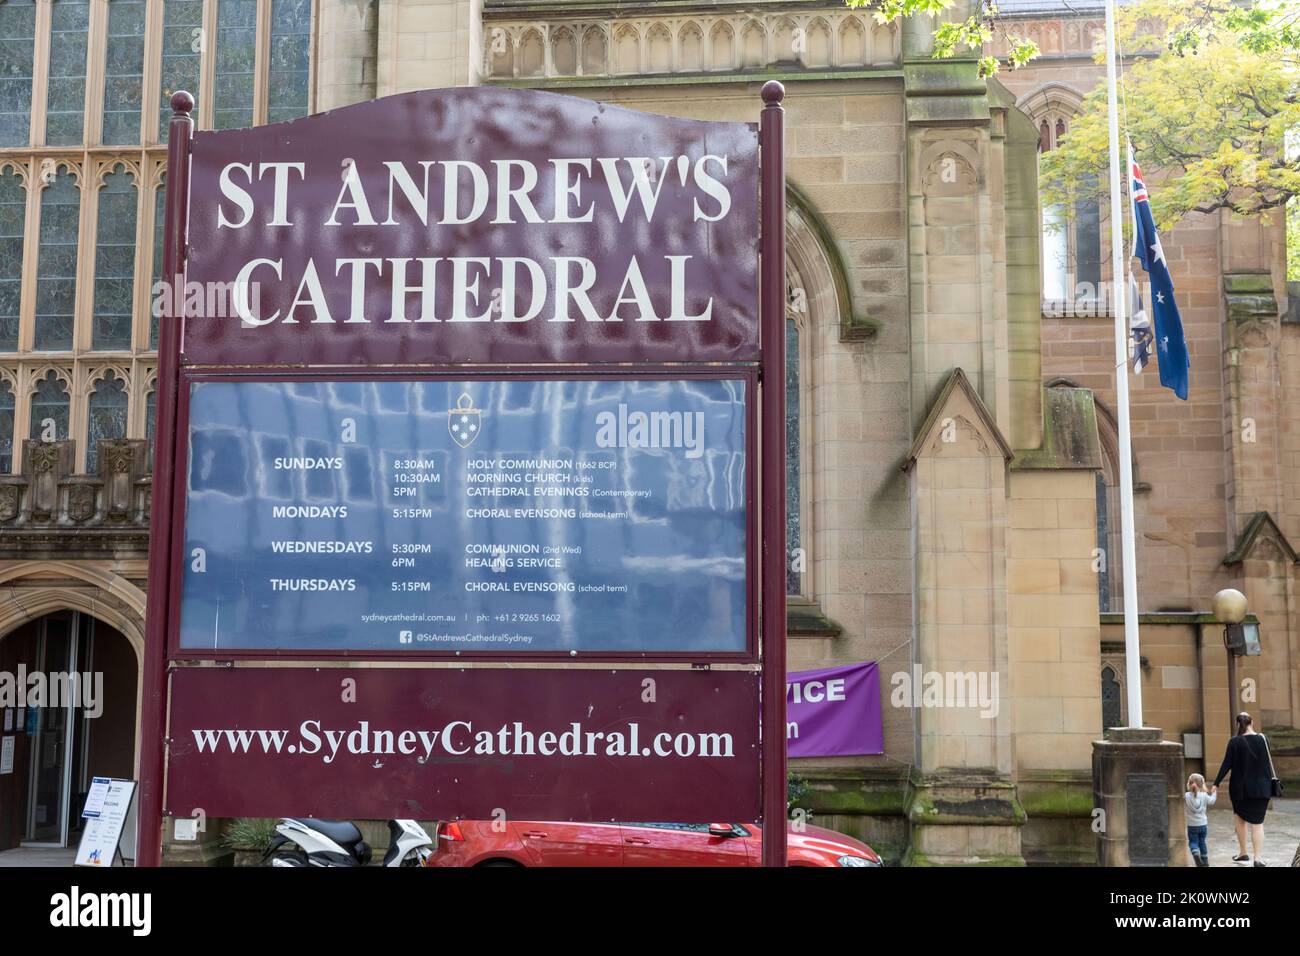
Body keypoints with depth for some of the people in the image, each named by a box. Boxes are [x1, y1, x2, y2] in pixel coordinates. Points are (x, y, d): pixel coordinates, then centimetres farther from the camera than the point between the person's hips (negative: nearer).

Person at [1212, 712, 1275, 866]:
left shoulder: (1234, 742, -10)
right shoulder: (1262, 739, -2)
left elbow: (1227, 765, -10)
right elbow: (1269, 762, 7)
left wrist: (1216, 784, -4)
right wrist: (1270, 781, 21)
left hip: (1240, 788, -2)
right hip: (1262, 788, 2)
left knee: (1240, 818, 18)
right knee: (1257, 823, 3)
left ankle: (1243, 854, 21)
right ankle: (1257, 859, -7)